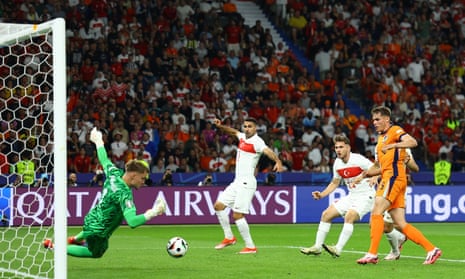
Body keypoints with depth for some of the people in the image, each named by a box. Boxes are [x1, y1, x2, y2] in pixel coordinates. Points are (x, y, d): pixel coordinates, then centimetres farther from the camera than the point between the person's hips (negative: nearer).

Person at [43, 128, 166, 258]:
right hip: (98, 231, -8)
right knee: (96, 253, 23)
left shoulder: (114, 174, -13)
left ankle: (75, 240, 69)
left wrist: (98, 141, 26)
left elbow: (104, 160, 8)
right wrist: (153, 212, -40)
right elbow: (132, 221, -45)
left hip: (91, 218, 8)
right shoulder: (124, 193, -35)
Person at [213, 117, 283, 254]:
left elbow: (267, 151, -35)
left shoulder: (256, 141, -16)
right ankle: (229, 237, 19)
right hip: (237, 181, 9)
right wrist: (220, 126, 21)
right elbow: (233, 131, 33)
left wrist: (277, 161, -54)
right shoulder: (243, 137, 10)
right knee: (219, 205, 10)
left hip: (246, 183, -9)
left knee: (237, 215, -13)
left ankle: (250, 247, -6)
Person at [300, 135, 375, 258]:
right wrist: (321, 194, 6)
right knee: (326, 214, 4)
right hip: (351, 197, 8)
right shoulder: (337, 163, 4)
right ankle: (317, 247, 13)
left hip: (365, 196, -8)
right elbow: (335, 183, 18)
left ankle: (338, 249, -31)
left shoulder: (358, 160, -18)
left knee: (349, 216, -31)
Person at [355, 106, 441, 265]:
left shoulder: (394, 131, 0)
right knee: (401, 224, 1)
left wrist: (393, 145, -30)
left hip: (394, 177, -9)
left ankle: (372, 254, -20)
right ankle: (431, 250, 1)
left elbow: (412, 142, -20)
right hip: (387, 178, 9)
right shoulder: (381, 138, 26)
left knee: (376, 212, -16)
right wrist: (364, 174, 18)